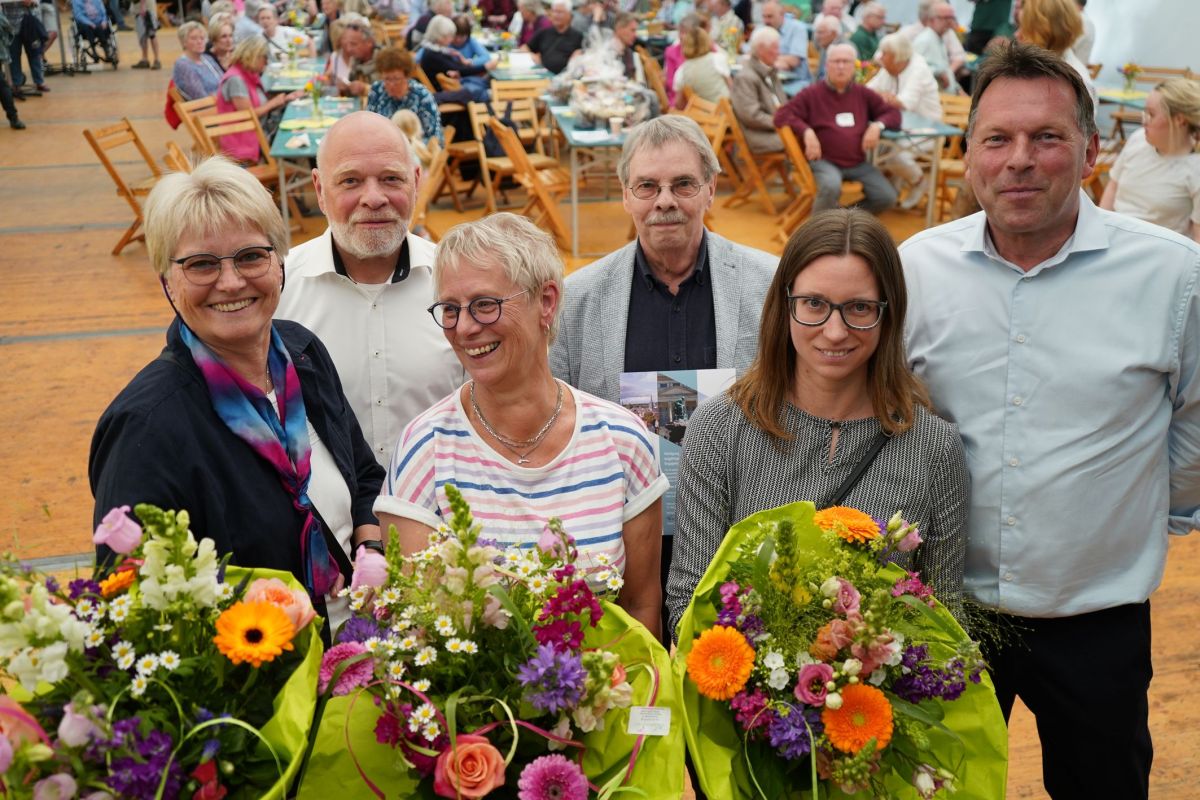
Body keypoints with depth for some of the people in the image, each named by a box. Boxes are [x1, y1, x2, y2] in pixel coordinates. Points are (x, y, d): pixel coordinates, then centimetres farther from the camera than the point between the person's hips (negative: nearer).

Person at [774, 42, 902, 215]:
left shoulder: (863, 94, 11)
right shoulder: (812, 93, -1)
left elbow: (893, 113, 16)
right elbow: (782, 115, -6)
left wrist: (877, 125, -7)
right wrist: (807, 132, -21)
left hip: (858, 164, 5)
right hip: (824, 161, -5)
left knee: (887, 197, -11)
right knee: (831, 187, -38)